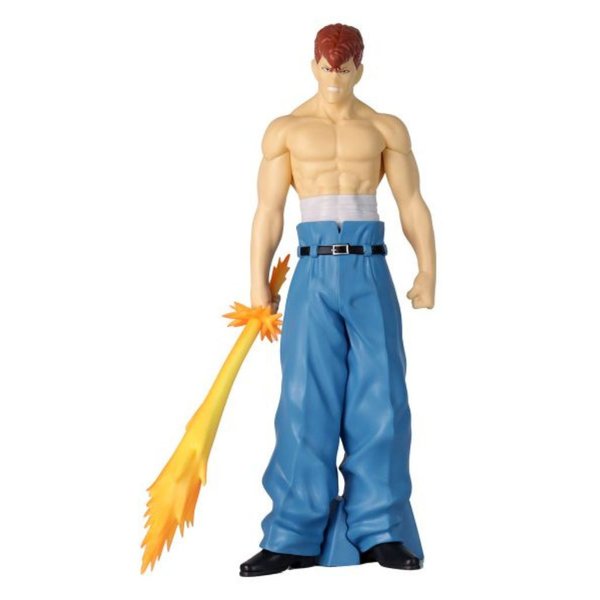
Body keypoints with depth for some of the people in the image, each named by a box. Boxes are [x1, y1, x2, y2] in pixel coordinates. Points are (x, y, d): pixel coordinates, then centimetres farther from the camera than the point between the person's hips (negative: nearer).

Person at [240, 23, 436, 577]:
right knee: (307, 402, -3)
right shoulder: (286, 130, 9)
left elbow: (412, 204, 6)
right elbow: (269, 211, 6)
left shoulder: (386, 128, 11)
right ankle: (294, 539, 2)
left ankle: (379, 532, 6)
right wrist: (258, 282, -2)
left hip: (370, 271, 1)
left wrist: (428, 271, -7)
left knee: (379, 400, -2)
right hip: (314, 272, -1)